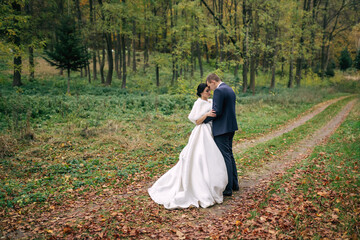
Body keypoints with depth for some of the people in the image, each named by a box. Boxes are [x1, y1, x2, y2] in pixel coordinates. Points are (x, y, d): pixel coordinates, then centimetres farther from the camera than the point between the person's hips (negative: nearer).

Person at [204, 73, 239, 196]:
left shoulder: (219, 91, -16)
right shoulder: (230, 90, 15)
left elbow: (217, 111, -21)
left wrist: (203, 119, -10)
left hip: (221, 129, -10)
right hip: (230, 127, 10)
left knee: (225, 157, -4)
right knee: (229, 155, 18)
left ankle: (227, 188, 4)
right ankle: (234, 184, 28)